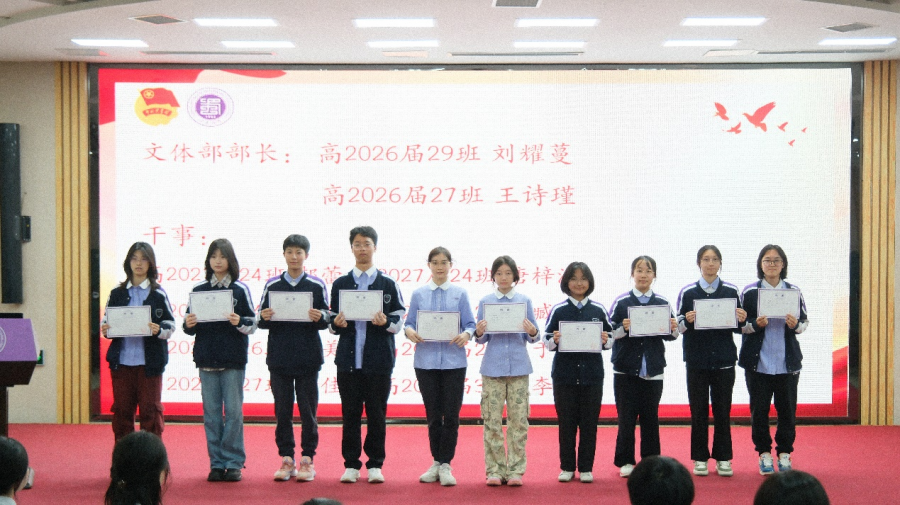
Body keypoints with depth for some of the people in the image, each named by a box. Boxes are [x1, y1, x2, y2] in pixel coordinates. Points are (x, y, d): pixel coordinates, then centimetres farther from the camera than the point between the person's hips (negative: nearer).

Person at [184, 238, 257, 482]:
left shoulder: (240, 289, 2)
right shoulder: (198, 290, 8)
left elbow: (253, 323, 1)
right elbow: (190, 327, 10)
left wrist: (240, 322, -19)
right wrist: (189, 324, -12)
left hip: (233, 359, -2)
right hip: (206, 358, 2)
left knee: (233, 411, -2)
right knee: (211, 412, 4)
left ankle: (234, 463, 4)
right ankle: (217, 463, 10)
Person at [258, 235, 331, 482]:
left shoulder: (317, 285, 4)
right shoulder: (272, 285, 7)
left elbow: (326, 320, 2)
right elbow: (262, 321, 7)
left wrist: (319, 317, -19)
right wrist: (264, 318, -15)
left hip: (308, 357, -1)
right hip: (279, 357, 1)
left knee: (308, 410, 2)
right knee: (282, 411, 5)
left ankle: (307, 459, 9)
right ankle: (286, 459, 12)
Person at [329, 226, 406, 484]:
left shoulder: (388, 284, 8)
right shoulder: (340, 284, 11)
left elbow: (398, 320, 5)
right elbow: (332, 323, 10)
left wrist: (385, 322, -16)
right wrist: (337, 324, -12)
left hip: (379, 359, -1)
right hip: (349, 358, 1)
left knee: (376, 412, 2)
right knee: (350, 413, 3)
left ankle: (375, 465, 10)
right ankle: (351, 465, 11)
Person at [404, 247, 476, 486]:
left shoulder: (460, 294, 7)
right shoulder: (419, 294, 9)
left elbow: (470, 324, 4)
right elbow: (409, 323, 7)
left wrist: (466, 335, -18)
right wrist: (410, 332, -16)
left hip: (453, 360, -1)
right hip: (426, 360, 1)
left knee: (451, 415, -4)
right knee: (433, 415, 7)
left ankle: (445, 464, 3)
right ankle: (436, 462, 18)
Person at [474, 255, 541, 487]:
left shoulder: (524, 301, 8)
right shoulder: (485, 302, 8)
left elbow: (533, 337, 7)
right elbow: (481, 338, 8)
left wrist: (532, 332, -14)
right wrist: (479, 332, -14)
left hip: (518, 366, 0)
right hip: (493, 366, 0)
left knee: (518, 420, -1)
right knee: (492, 420, -1)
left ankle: (515, 470, 4)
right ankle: (494, 470, 5)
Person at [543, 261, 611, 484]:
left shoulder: (599, 310, 5)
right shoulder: (558, 310, 2)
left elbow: (610, 340, 9)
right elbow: (547, 341, 2)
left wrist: (605, 340, -12)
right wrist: (554, 341, -18)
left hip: (592, 374, 1)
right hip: (564, 374, -1)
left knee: (589, 422, 4)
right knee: (566, 422, 5)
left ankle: (586, 468, 14)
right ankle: (567, 467, 15)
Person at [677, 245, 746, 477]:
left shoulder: (731, 291, 5)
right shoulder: (687, 292, 2)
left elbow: (737, 328, 10)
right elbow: (679, 326, 4)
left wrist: (741, 321, -11)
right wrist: (687, 321, -17)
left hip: (724, 359, 1)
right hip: (697, 360, 0)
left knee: (722, 410, 4)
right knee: (699, 411, 4)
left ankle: (723, 458, 12)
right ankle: (700, 458, 12)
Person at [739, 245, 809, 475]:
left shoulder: (794, 291, 6)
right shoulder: (750, 292, 1)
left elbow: (805, 323, 9)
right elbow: (740, 325, 2)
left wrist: (795, 325, -13)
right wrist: (755, 325, -17)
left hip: (787, 361, 1)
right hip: (758, 360, -1)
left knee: (787, 408, 3)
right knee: (759, 409, 2)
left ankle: (784, 453, 16)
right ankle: (764, 453, 14)